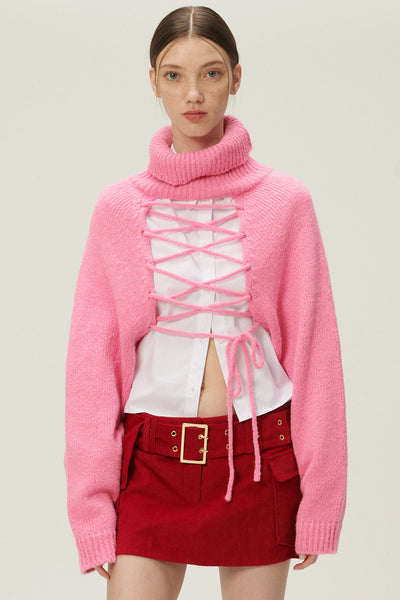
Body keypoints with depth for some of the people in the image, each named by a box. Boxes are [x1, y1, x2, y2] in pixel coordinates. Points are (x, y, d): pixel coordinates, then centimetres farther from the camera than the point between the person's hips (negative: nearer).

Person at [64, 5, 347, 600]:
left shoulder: (284, 201, -1)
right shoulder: (119, 209, 1)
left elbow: (313, 349, 1)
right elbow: (92, 358, 3)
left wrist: (318, 498, -2)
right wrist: (91, 507, -1)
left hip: (259, 461, 0)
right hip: (151, 461, 0)